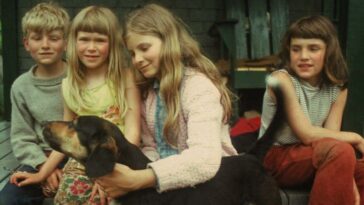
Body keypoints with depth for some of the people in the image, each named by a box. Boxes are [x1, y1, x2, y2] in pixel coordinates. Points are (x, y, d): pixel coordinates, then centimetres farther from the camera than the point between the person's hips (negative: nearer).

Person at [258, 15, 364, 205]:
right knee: (341, 150, -29)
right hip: (276, 159, -6)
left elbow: (331, 138, -9)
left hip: (310, 158, 6)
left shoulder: (338, 88, -1)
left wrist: (348, 181, -24)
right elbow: (306, 134, -22)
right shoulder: (282, 79, -18)